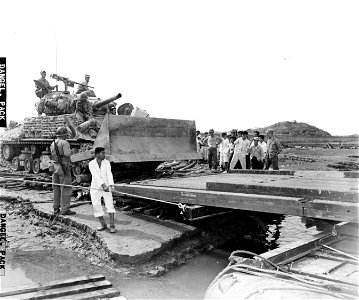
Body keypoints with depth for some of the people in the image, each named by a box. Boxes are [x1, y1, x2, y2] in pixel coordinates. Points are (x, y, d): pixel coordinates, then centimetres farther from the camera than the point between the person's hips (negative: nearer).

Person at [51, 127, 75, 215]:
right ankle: (65, 209, -4)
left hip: (55, 167, 8)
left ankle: (56, 208, 19)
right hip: (64, 168, -8)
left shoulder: (53, 143, 12)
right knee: (66, 189, -4)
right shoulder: (64, 143, -13)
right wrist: (69, 151, -6)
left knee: (56, 188, 14)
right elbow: (67, 154, -26)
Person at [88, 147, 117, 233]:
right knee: (96, 206, 1)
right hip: (95, 189, 0)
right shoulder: (91, 164, -7)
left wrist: (110, 185, -33)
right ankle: (103, 224, 19)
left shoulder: (106, 163, -3)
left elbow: (109, 174, -16)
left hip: (106, 188, 0)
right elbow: (96, 176, -21)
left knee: (110, 205, -13)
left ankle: (112, 225, -11)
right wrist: (103, 185, -34)